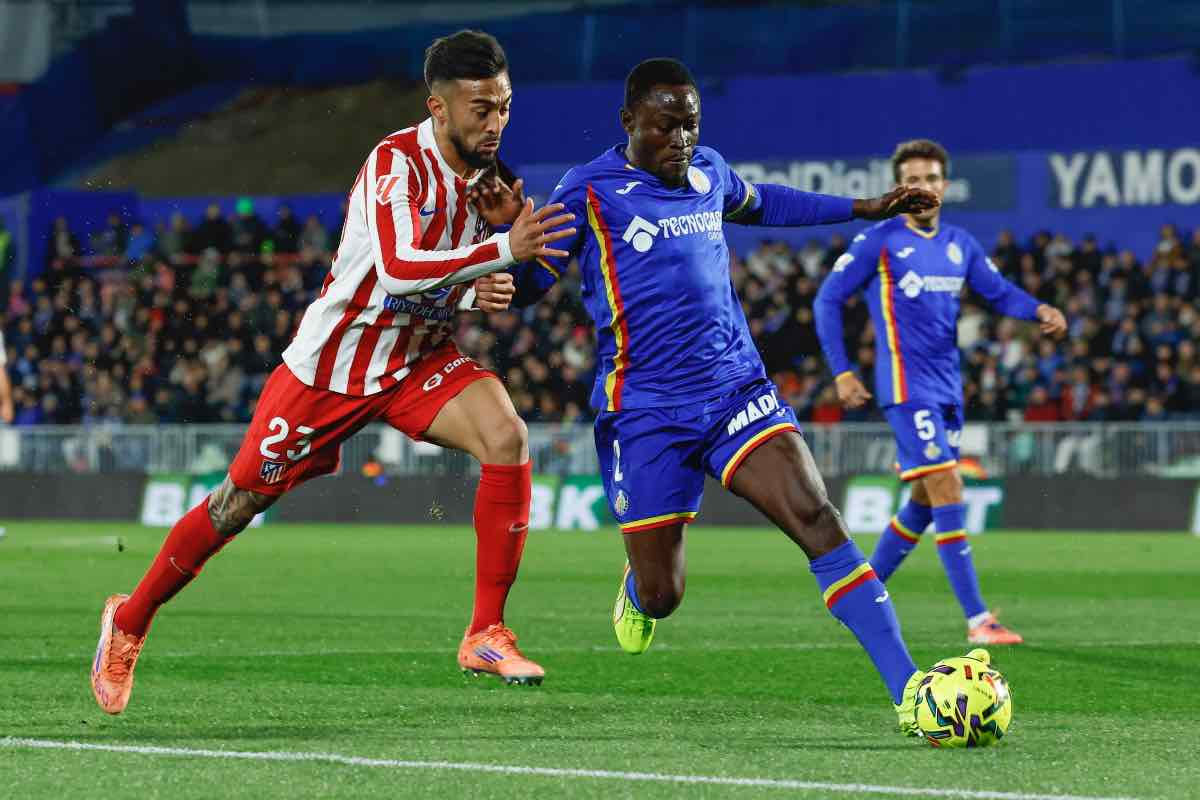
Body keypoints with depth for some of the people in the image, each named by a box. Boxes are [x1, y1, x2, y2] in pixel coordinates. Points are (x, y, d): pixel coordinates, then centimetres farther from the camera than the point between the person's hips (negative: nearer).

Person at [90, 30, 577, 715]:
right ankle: (130, 622, 30)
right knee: (240, 503, 5)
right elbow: (399, 269, -39)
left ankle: (486, 635, -16)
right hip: (331, 364, -5)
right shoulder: (397, 162, -23)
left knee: (508, 438, -23)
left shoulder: (485, 175, -1)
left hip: (419, 361, 5)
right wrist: (503, 249, -45)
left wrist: (482, 294, -8)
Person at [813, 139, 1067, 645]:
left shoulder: (960, 245, 13)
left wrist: (1039, 311, -14)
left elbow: (999, 293, 8)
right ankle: (977, 620, -18)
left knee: (924, 504, 12)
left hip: (947, 389, 7)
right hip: (908, 388, -7)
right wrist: (841, 372, -9)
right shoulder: (880, 241, -5)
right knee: (948, 493, -15)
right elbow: (827, 300, -2)